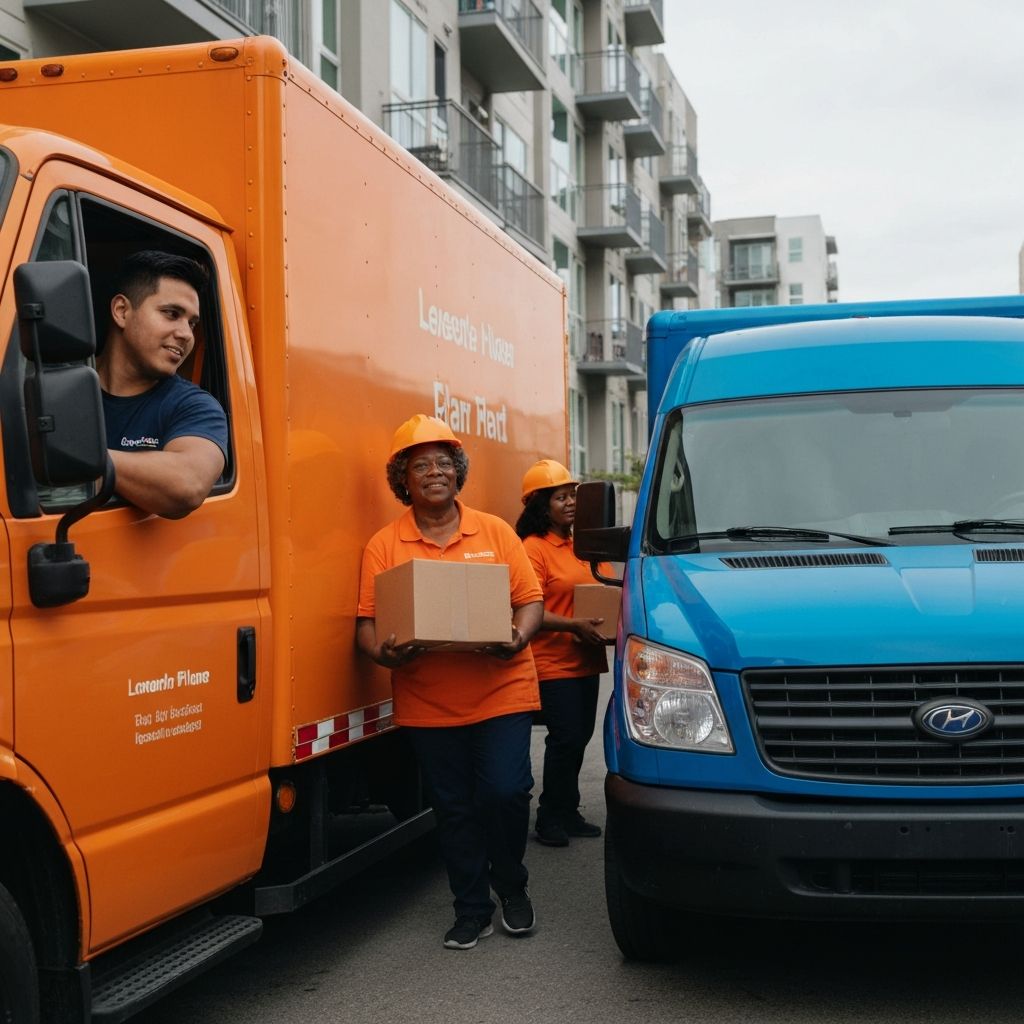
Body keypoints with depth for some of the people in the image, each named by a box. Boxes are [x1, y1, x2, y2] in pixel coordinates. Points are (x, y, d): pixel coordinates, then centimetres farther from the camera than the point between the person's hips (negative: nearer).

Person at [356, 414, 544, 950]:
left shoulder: (495, 532, 6)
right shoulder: (383, 546, 3)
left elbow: (530, 599, 5)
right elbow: (367, 622, 0)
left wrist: (517, 637, -16)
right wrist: (384, 653, -21)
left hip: (502, 691, 0)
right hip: (427, 703, 1)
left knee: (505, 792, -9)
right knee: (454, 810, 9)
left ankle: (511, 887, 20)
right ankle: (471, 910, 26)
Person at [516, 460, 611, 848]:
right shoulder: (533, 548, -11)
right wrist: (575, 626, -26)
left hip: (586, 660, 8)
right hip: (553, 663, -8)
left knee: (579, 738, 13)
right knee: (565, 739, -7)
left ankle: (568, 813, 25)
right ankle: (550, 819, 7)